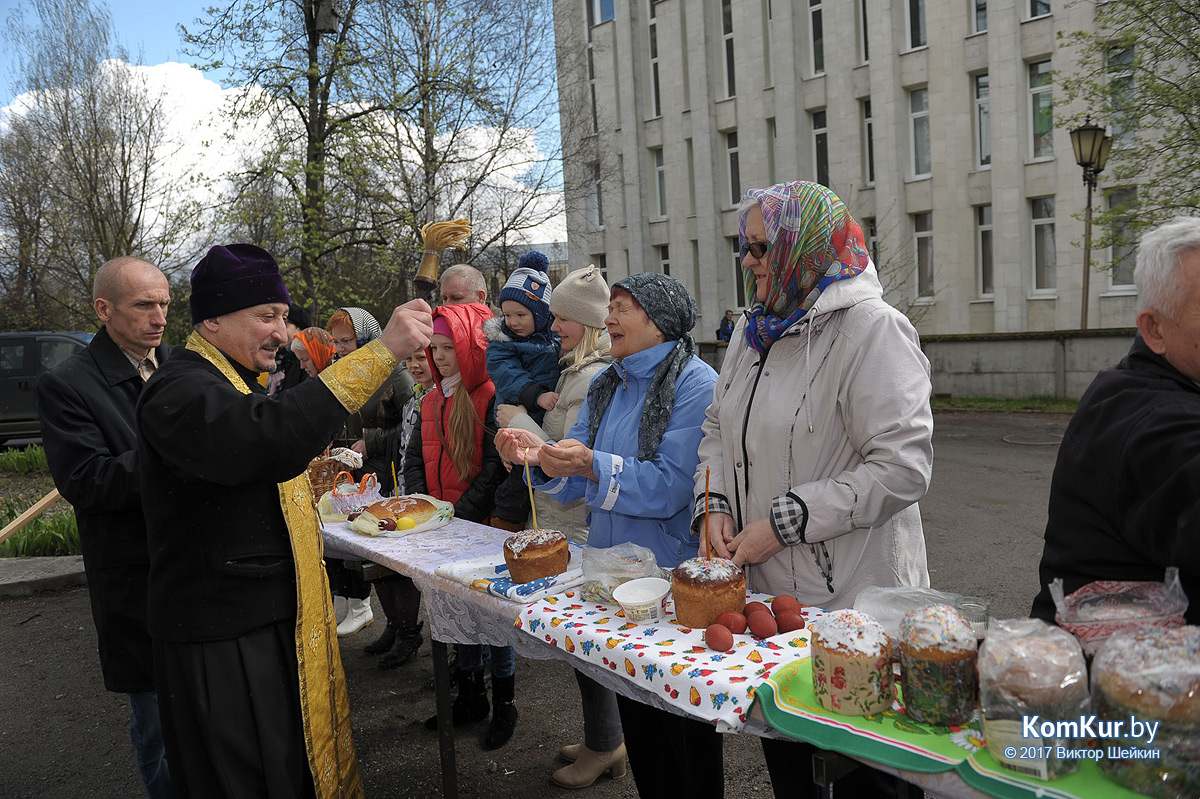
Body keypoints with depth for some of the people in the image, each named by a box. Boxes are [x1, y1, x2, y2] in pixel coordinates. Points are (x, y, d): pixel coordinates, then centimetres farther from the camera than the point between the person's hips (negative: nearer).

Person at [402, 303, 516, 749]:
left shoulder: (490, 397, -12)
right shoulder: (432, 398, 11)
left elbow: (495, 467, -17)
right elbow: (415, 458, 14)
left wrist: (459, 513, -19)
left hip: (482, 523, -7)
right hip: (442, 526, 7)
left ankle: (504, 703, 19)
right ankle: (470, 697, 31)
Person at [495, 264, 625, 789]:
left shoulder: (592, 378, -19)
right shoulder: (576, 371, 13)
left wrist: (520, 422, -12)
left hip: (579, 533, -10)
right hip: (568, 524, 10)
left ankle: (603, 746, 20)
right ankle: (604, 740, 32)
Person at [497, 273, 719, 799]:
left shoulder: (695, 384, -13)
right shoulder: (608, 385, 10)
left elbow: (671, 485, -23)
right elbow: (575, 483, 7)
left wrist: (593, 466, -32)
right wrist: (539, 457, -13)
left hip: (672, 576, -7)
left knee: (682, 722, 6)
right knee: (634, 712, 19)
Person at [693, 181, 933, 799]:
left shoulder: (871, 329, -15)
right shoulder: (754, 330, 9)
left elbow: (902, 467, -22)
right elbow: (717, 425, 19)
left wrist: (782, 523, -21)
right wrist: (714, 502, 0)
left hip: (850, 597, -7)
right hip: (763, 587, 7)